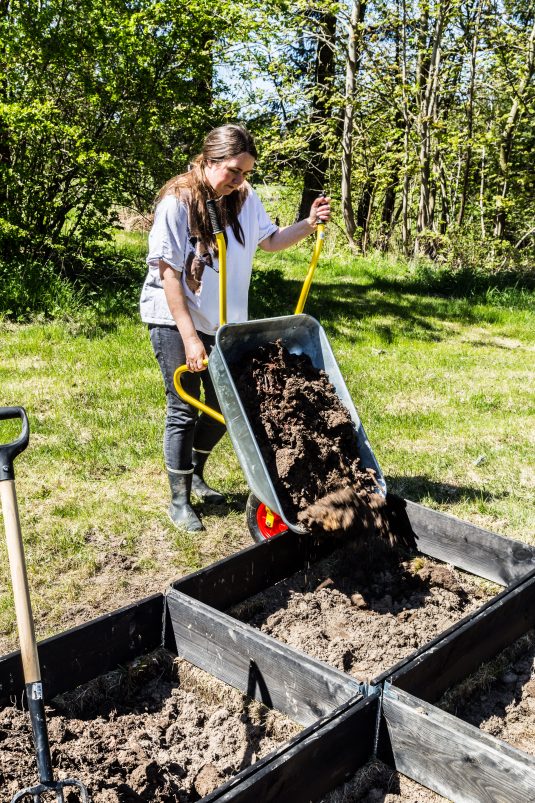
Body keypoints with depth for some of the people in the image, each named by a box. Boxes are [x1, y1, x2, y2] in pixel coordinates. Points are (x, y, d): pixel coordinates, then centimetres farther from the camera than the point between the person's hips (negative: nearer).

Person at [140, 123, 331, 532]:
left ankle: (195, 474, 35)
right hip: (175, 321, -6)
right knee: (184, 410, 0)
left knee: (223, 406, 11)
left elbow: (269, 239, 12)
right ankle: (180, 499, 14)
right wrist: (189, 337, -24)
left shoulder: (244, 197, -2)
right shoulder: (178, 202, -18)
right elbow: (168, 272, -20)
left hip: (224, 322, 6)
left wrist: (309, 224, -7)